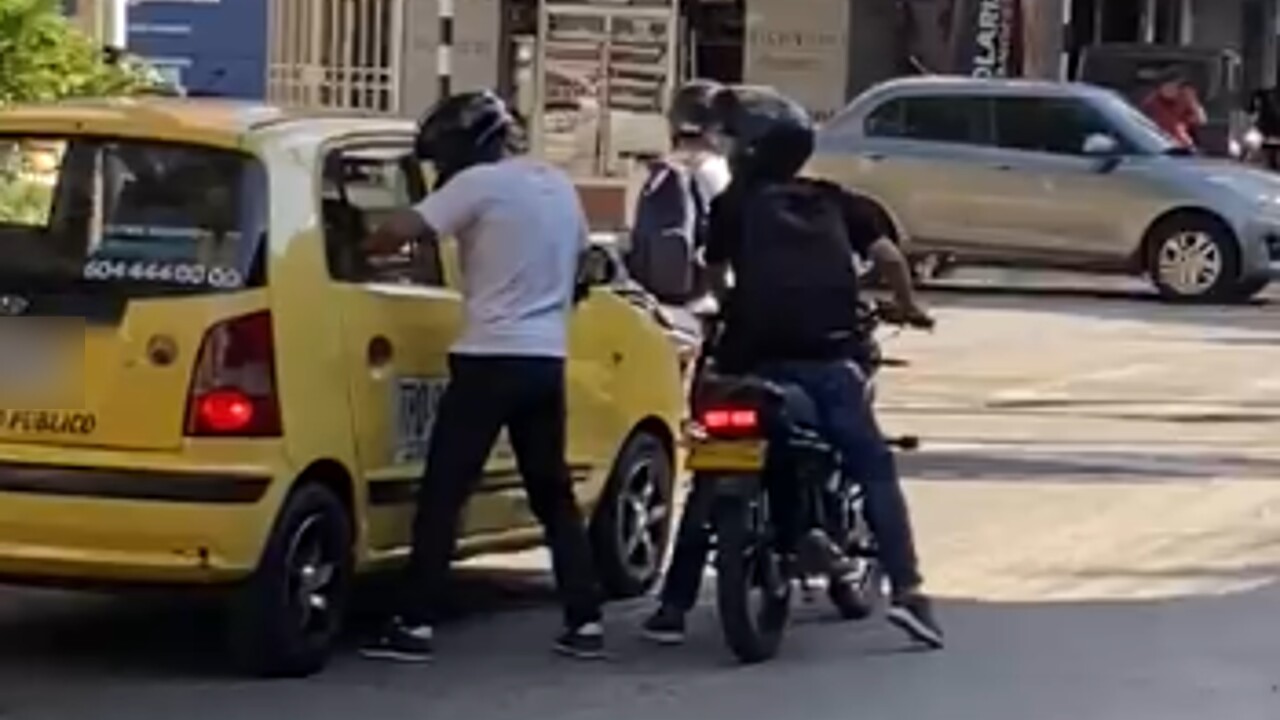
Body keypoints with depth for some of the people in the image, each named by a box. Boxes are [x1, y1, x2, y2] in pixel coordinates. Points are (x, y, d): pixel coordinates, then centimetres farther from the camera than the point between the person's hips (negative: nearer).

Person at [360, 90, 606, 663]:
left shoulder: (480, 183, -10)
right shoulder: (559, 186, 14)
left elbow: (401, 232, -17)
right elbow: (576, 260, 27)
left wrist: (358, 247, 0)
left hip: (490, 358, -7)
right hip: (546, 360, 7)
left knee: (442, 494, -3)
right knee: (553, 495, 14)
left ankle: (416, 624, -5)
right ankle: (585, 621, 11)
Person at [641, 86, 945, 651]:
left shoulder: (733, 205, 10)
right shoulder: (832, 201, 16)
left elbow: (714, 276, 9)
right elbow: (887, 254, 9)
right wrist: (908, 306, 26)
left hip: (755, 355, -1)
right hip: (828, 354, 1)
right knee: (874, 468, 6)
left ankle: (674, 606, 8)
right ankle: (907, 588, -10)